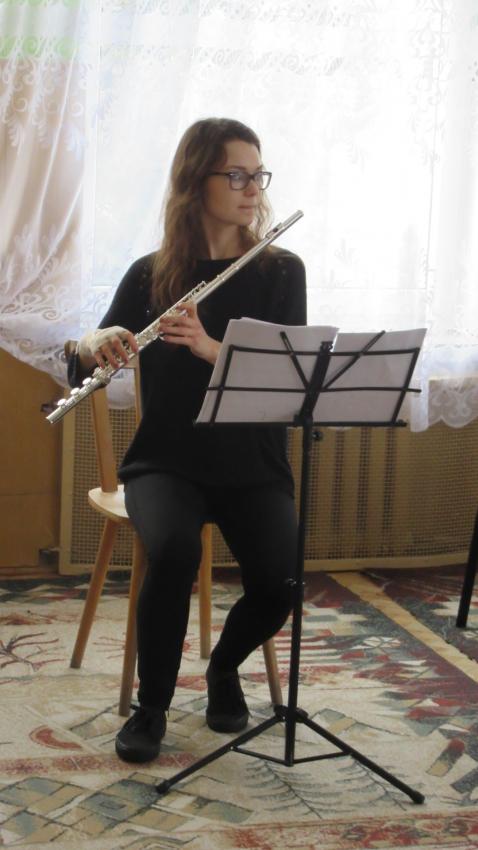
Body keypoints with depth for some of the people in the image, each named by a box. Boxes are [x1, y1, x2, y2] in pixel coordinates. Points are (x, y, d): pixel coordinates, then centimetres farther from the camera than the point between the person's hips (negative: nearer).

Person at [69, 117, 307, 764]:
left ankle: (224, 668, 10)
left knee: (279, 582, -25)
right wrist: (94, 346, -21)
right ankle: (152, 706, -7)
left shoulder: (281, 272, 3)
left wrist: (209, 347, -24)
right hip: (166, 461, 0)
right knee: (173, 550, -32)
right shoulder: (151, 275, 4)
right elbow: (85, 371, 3)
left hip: (252, 465, 1)